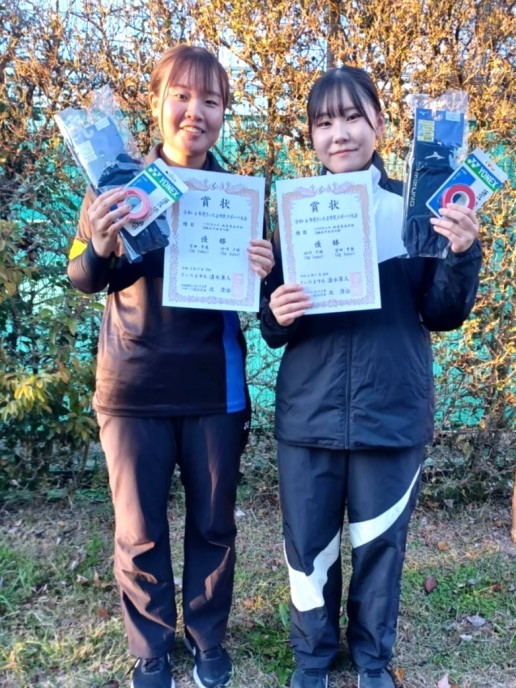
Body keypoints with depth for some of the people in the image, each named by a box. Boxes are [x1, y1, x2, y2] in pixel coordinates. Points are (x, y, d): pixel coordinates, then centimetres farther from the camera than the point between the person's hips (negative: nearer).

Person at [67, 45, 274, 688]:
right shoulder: (119, 181, 1)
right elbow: (82, 277, -6)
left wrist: (263, 272, -19)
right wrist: (102, 248, -29)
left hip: (215, 387, 1)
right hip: (135, 387, 0)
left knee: (213, 526, 12)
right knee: (139, 535, 9)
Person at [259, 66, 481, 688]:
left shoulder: (415, 209, 1)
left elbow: (443, 314, -3)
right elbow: (271, 327, 4)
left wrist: (462, 254, -20)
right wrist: (278, 316, -19)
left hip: (392, 413, 0)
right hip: (308, 414, 1)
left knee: (380, 545, 14)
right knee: (308, 547, 12)